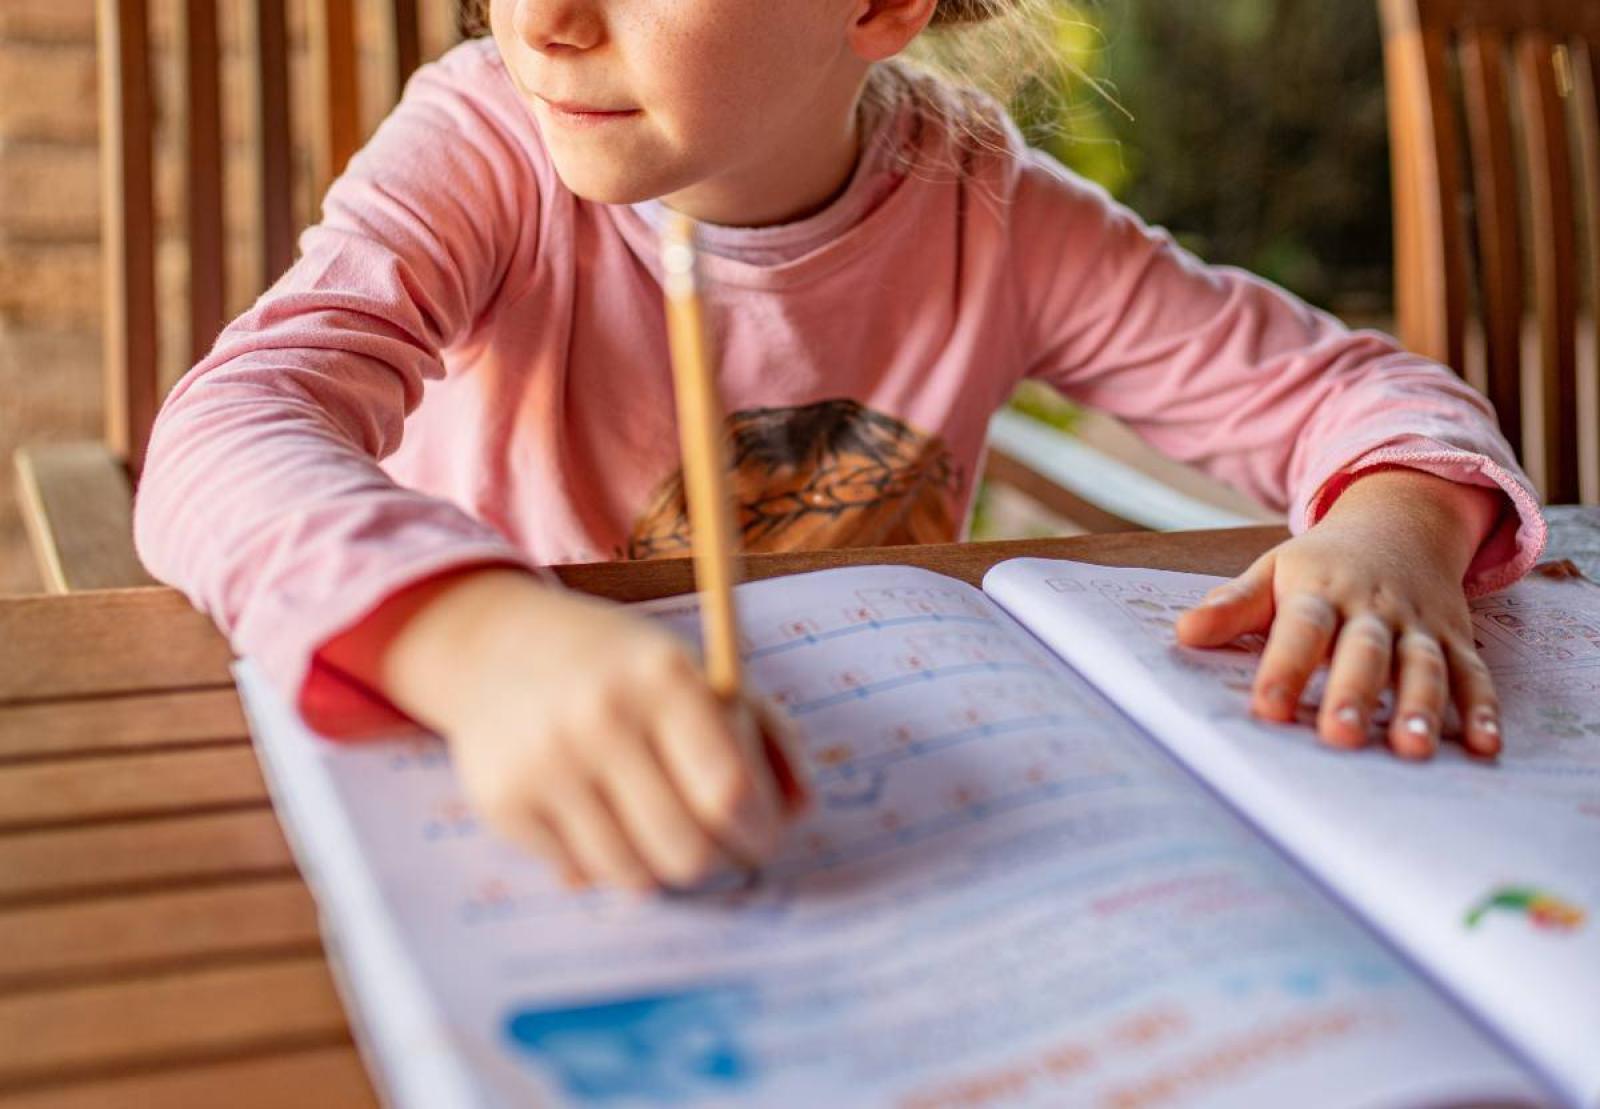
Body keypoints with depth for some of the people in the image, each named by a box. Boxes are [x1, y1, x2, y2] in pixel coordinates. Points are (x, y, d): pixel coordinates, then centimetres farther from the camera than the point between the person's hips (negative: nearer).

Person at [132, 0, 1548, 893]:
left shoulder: (985, 212, -8)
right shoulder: (488, 140, -14)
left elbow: (1354, 389, -2)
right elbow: (225, 438, -29)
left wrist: (1392, 527, -27)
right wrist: (485, 636, -50)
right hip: (511, 856, -2)